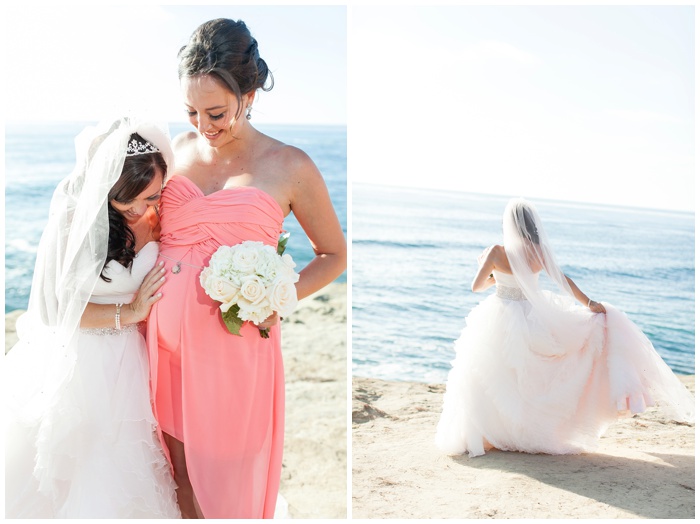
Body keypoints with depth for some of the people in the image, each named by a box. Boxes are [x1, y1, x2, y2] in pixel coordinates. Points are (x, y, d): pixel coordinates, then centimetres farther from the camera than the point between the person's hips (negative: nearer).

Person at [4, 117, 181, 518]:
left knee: (113, 476, 14)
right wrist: (128, 312, -14)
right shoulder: (74, 217, -16)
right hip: (72, 363, -2)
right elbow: (55, 307, -13)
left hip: (124, 365, 3)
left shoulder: (159, 220, -7)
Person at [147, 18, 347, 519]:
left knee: (226, 487, 10)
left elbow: (335, 255, 4)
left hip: (233, 350, -4)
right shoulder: (181, 149, 6)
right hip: (166, 341, 4)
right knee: (181, 478, 15)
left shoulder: (288, 167, -5)